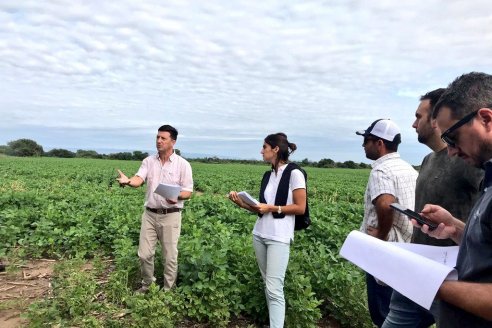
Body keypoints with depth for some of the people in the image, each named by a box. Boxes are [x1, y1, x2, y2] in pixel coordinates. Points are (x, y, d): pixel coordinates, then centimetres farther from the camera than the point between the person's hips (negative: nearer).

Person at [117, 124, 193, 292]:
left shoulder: (183, 164, -5)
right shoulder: (148, 161, 4)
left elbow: (188, 192, -5)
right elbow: (139, 179, -12)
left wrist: (177, 196, -27)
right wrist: (128, 181, -35)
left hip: (170, 216, -3)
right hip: (150, 214, 3)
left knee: (170, 256, 5)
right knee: (144, 254, 9)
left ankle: (168, 290, 24)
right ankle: (147, 284, 33)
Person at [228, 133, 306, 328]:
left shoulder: (294, 173, -9)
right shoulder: (268, 175, 12)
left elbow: (300, 208, -11)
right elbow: (261, 209, 13)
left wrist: (272, 208, -14)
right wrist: (241, 203, 0)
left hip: (279, 238, -7)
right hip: (259, 235, 7)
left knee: (274, 289, -9)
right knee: (267, 284, 13)